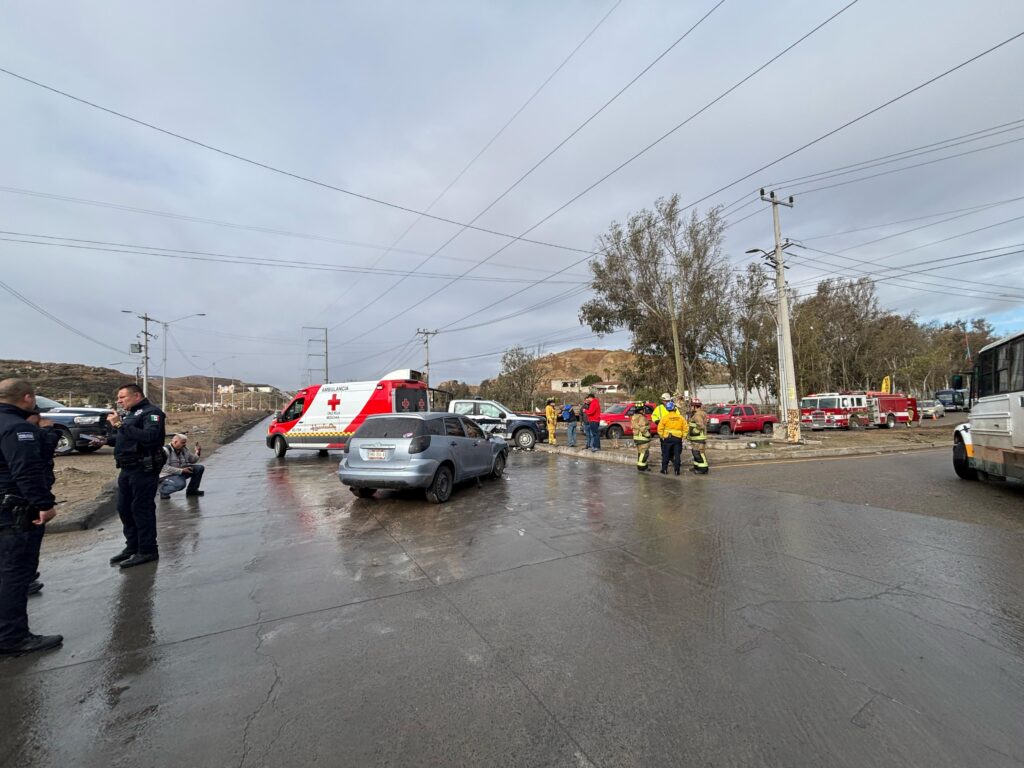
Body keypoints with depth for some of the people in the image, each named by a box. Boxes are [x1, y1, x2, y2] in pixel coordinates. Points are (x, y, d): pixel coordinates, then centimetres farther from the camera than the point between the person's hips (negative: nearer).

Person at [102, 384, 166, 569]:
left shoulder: (151, 412, -12)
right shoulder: (130, 414, 18)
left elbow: (150, 436, -29)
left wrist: (121, 425, -28)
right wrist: (106, 439, 12)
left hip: (143, 469, -10)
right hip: (127, 469, 10)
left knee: (142, 509, -4)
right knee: (124, 508, 16)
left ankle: (147, 551, 5)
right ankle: (132, 546, 29)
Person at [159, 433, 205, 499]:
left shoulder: (184, 449, 5)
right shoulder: (165, 450, -18)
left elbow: (192, 460, 14)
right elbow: (164, 467, -25)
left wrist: (197, 454, -8)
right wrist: (181, 470, -27)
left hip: (180, 472, 8)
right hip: (167, 475, -8)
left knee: (200, 468, -5)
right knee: (180, 484, -36)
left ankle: (192, 490, 8)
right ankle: (163, 491, -4)